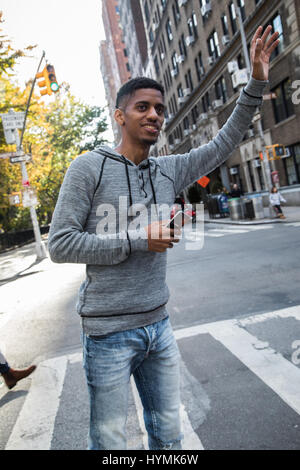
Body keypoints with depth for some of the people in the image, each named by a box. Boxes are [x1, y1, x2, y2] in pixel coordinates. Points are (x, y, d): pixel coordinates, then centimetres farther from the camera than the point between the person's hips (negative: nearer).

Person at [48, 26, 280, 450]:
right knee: (109, 443, 12)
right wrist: (138, 240, -18)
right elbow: (60, 244, -13)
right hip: (108, 332, -5)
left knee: (169, 437, 20)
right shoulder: (88, 168, -9)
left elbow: (222, 145, 14)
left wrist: (255, 85, 6)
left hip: (158, 324, 5)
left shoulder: (169, 171, 7)